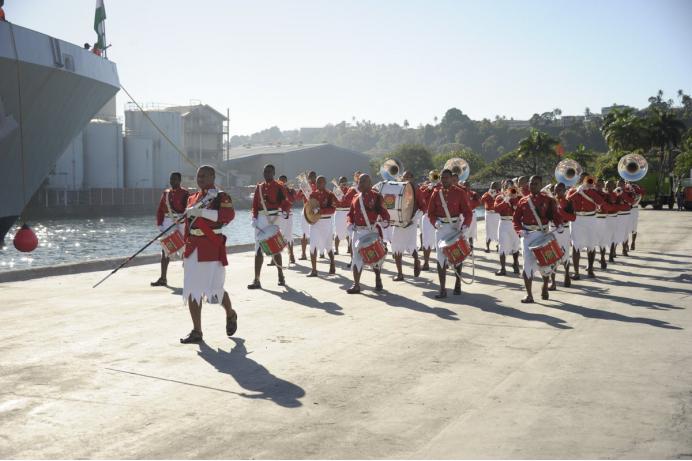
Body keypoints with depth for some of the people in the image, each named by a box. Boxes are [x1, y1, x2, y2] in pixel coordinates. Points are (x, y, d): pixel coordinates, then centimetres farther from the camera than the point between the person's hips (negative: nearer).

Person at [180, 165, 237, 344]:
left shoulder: (221, 197, -5)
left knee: (214, 289, -1)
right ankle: (196, 332, 9)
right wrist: (186, 250, 19)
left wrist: (201, 212, -30)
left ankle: (231, 315, 30)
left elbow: (229, 215, -25)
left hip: (212, 250, -6)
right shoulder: (193, 198, 15)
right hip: (193, 249, 6)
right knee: (192, 291, 2)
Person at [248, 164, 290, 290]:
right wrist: (254, 218, 1)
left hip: (274, 219, -4)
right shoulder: (259, 187, 11)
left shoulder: (278, 187, -1)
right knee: (258, 250, -2)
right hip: (261, 218, 4)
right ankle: (256, 280, -1)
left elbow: (285, 203, -5)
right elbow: (255, 205, 11)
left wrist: (284, 213, -23)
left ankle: (281, 276, 24)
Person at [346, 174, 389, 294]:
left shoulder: (376, 196, -3)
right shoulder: (355, 198, 12)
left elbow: (383, 211, -6)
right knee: (357, 257, 0)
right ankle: (356, 285, 3)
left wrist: (385, 221, -24)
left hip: (372, 231, -4)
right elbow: (350, 214, 16)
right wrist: (350, 223, -2)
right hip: (357, 231, 4)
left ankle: (378, 279, 32)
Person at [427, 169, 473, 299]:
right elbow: (431, 212, 6)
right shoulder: (436, 194, 3)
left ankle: (458, 283, 30)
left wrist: (465, 226, -23)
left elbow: (468, 212, -8)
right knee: (441, 258, -6)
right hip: (441, 228, 1)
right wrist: (435, 222, -14)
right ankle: (442, 289, -6)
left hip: (457, 227, -1)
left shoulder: (460, 192, -6)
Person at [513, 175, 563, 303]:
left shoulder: (548, 200, 3)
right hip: (527, 235, 1)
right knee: (528, 263, -5)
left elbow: (555, 214, -4)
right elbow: (516, 218, 6)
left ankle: (545, 286, 36)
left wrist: (559, 225, -23)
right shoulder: (523, 201, 7)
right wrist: (520, 230, -10)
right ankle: (529, 295, 0)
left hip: (542, 234, -1)